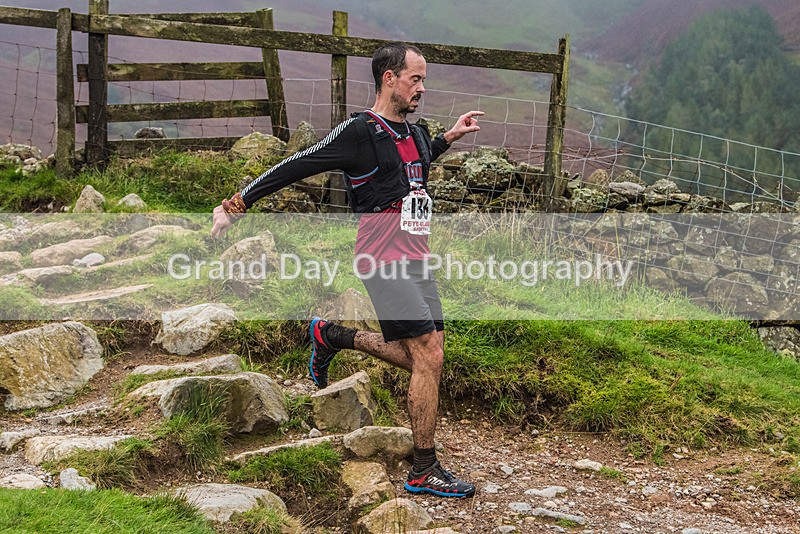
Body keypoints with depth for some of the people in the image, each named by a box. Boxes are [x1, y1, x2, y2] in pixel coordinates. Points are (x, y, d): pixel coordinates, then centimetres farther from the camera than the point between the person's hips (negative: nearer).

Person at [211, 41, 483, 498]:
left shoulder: (415, 134, 14)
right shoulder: (361, 131, -11)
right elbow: (296, 167, -9)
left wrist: (449, 137, 29)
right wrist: (237, 204, -7)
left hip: (417, 262, 9)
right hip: (385, 262, -9)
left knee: (424, 358, 10)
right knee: (429, 357, -12)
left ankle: (334, 336, 28)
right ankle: (425, 472, -1)